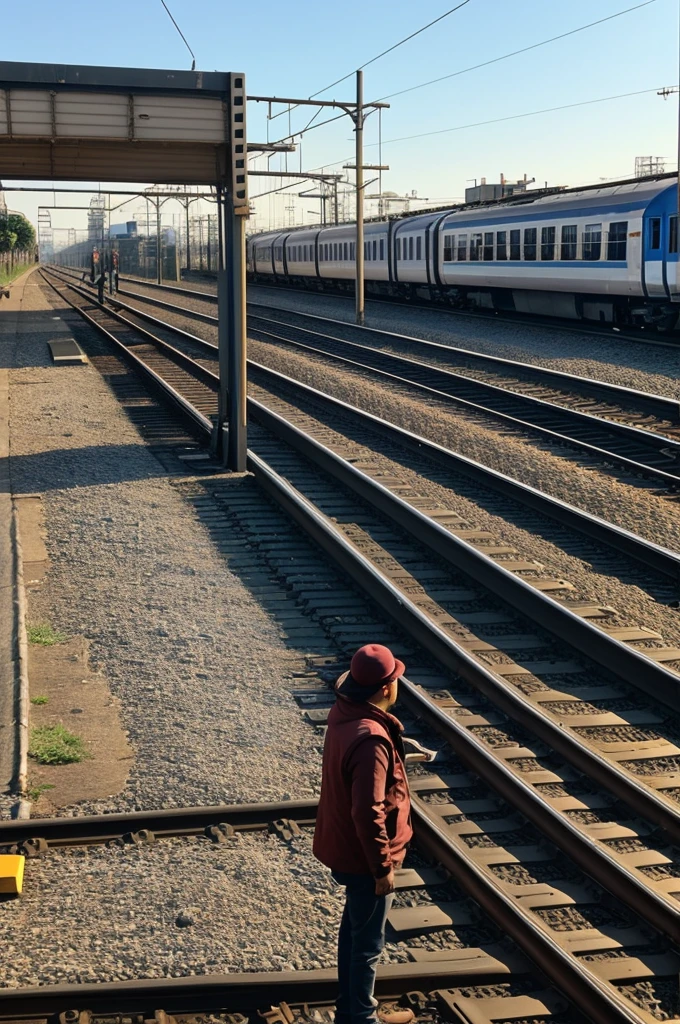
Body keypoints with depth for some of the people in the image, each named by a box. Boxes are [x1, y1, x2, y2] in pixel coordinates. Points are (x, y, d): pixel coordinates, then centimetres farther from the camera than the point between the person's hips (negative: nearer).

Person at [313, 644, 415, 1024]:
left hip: (345, 847, 9)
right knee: (368, 942, 11)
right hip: (363, 856, -9)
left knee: (355, 929, 25)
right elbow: (369, 813, -30)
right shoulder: (371, 740, -32)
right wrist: (383, 867, -22)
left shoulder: (345, 712, -5)